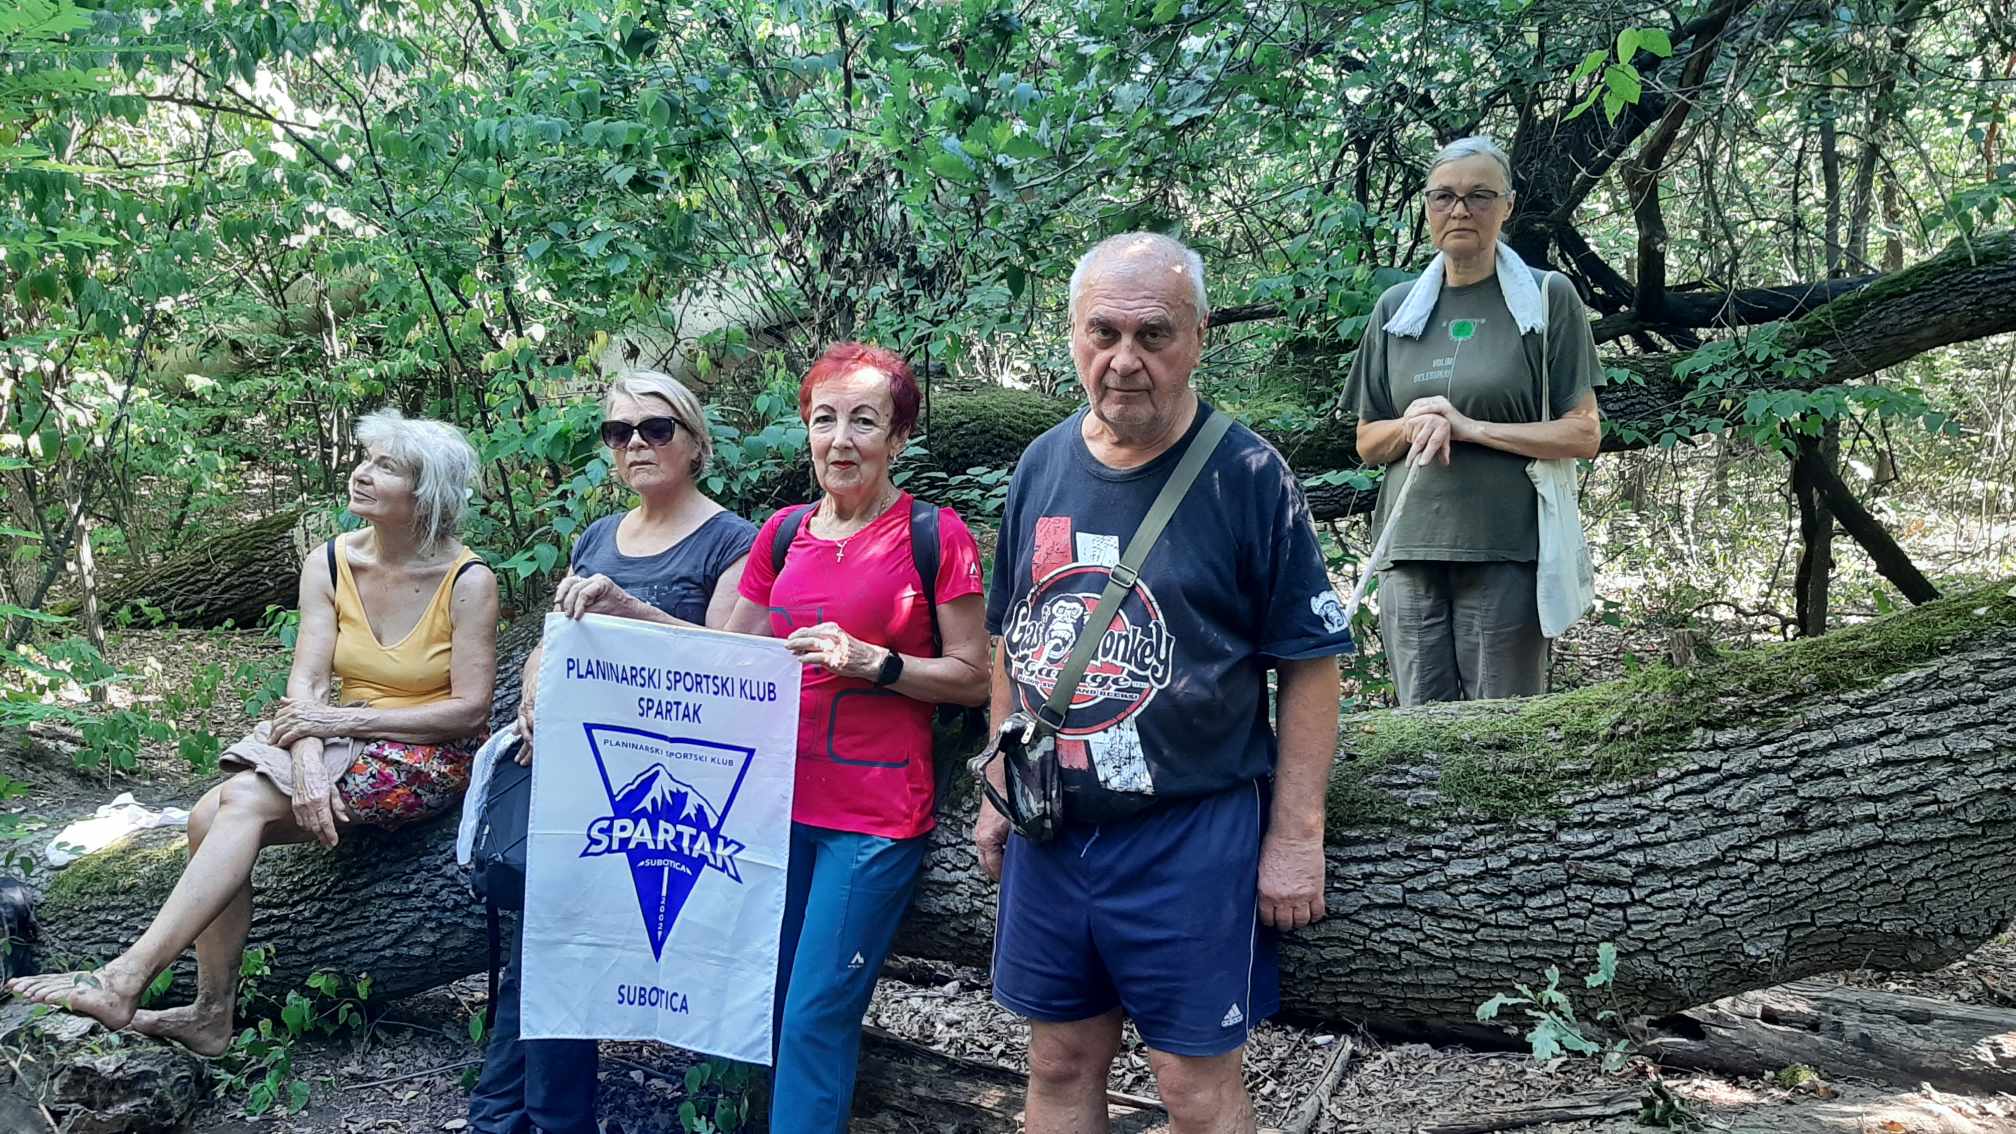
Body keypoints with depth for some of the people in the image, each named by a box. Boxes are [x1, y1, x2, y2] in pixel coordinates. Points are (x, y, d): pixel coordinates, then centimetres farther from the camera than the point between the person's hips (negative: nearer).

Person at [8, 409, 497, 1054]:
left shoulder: (468, 580, -11)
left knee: (246, 801, -25)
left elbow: (469, 709, -13)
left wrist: (344, 719, -17)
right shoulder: (329, 564, 3)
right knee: (211, 815, -20)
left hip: (434, 759, -5)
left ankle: (125, 979, -22)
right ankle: (211, 1016, -11)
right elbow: (305, 683, -4)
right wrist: (307, 763, -24)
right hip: (344, 743, 5)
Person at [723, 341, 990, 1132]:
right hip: (780, 799, 6)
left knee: (816, 1018, -5)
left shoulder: (935, 534, -6)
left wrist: (874, 660, -18)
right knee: (768, 1005, 14)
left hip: (877, 816, -5)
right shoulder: (784, 533, 8)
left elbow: (972, 679, -7)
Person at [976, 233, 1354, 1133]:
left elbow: (1310, 664, -8)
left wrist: (1295, 837, -10)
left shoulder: (1247, 475, -10)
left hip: (1194, 831, -4)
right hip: (1048, 828, 5)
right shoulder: (1042, 466, 4)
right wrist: (999, 789, 13)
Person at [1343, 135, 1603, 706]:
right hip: (1410, 551, 3)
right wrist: (1412, 425, -7)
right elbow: (1367, 442, 15)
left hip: (1507, 551, -3)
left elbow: (1583, 435, -1)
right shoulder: (1395, 307, 13)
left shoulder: (1549, 298, 4)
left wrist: (1470, 426, -12)